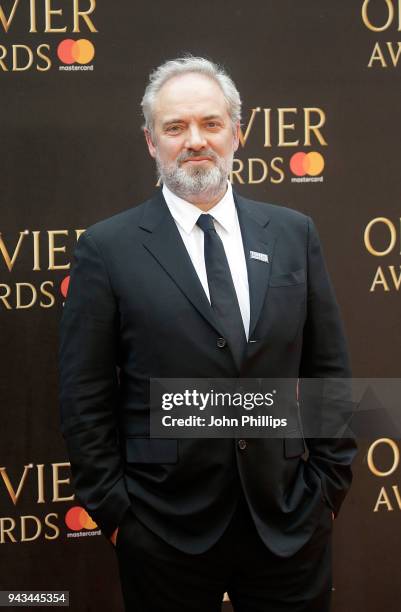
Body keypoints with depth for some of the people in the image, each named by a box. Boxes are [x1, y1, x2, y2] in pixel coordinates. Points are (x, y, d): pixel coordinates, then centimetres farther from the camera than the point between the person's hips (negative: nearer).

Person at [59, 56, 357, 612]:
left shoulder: (294, 234, 5)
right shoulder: (107, 249, -4)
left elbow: (328, 372, 8)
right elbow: (85, 399, -3)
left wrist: (329, 485, 5)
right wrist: (113, 510, -5)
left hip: (291, 524, 2)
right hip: (166, 533, -2)